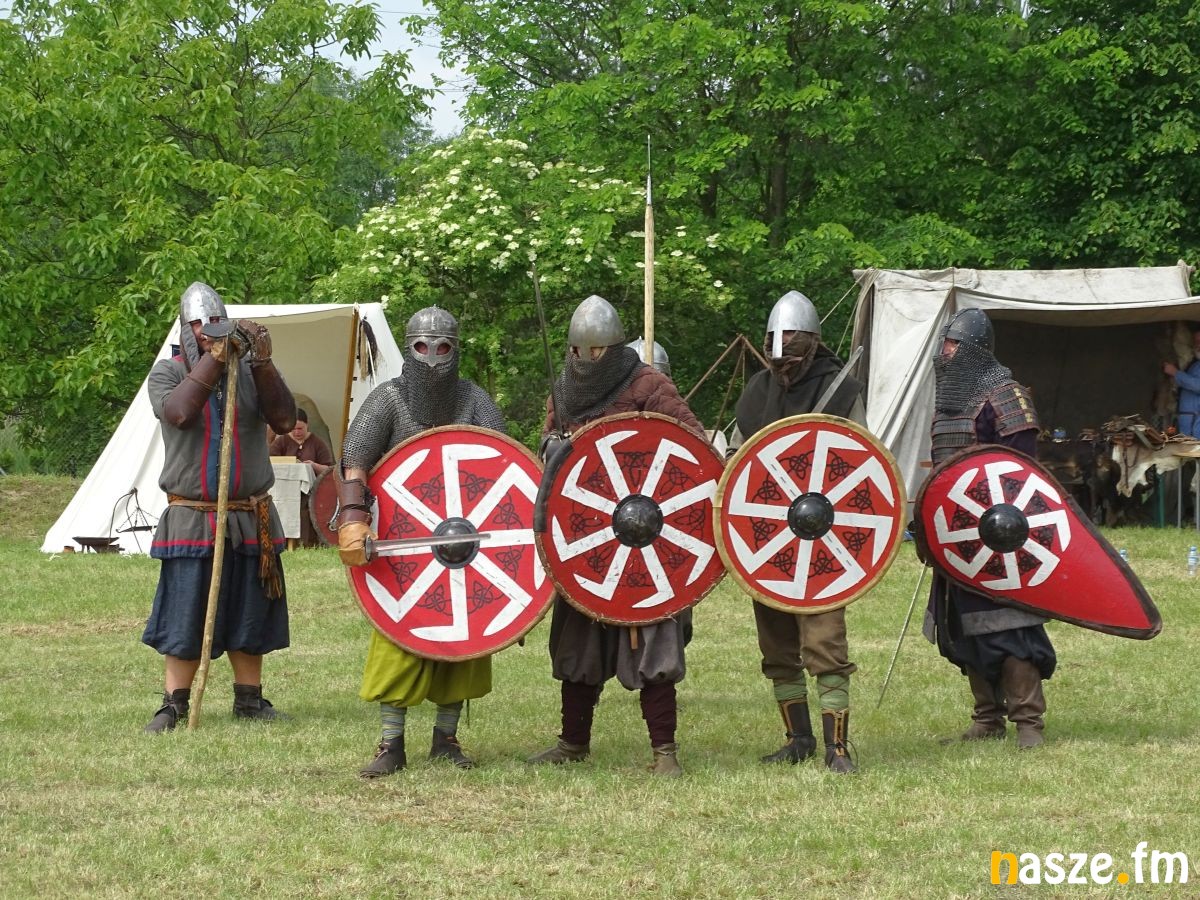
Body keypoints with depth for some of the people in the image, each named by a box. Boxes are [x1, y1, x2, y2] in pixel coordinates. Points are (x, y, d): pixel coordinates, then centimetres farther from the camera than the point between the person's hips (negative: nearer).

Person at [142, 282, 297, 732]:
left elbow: (284, 419, -10)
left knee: (249, 613, 9)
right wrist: (214, 359, -24)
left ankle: (249, 699, 20)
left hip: (250, 519, 2)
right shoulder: (167, 373, 0)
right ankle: (174, 704, 7)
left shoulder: (249, 371, 5)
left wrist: (262, 363, -19)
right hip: (191, 520, -2)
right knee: (185, 616, -2)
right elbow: (178, 412, -21)